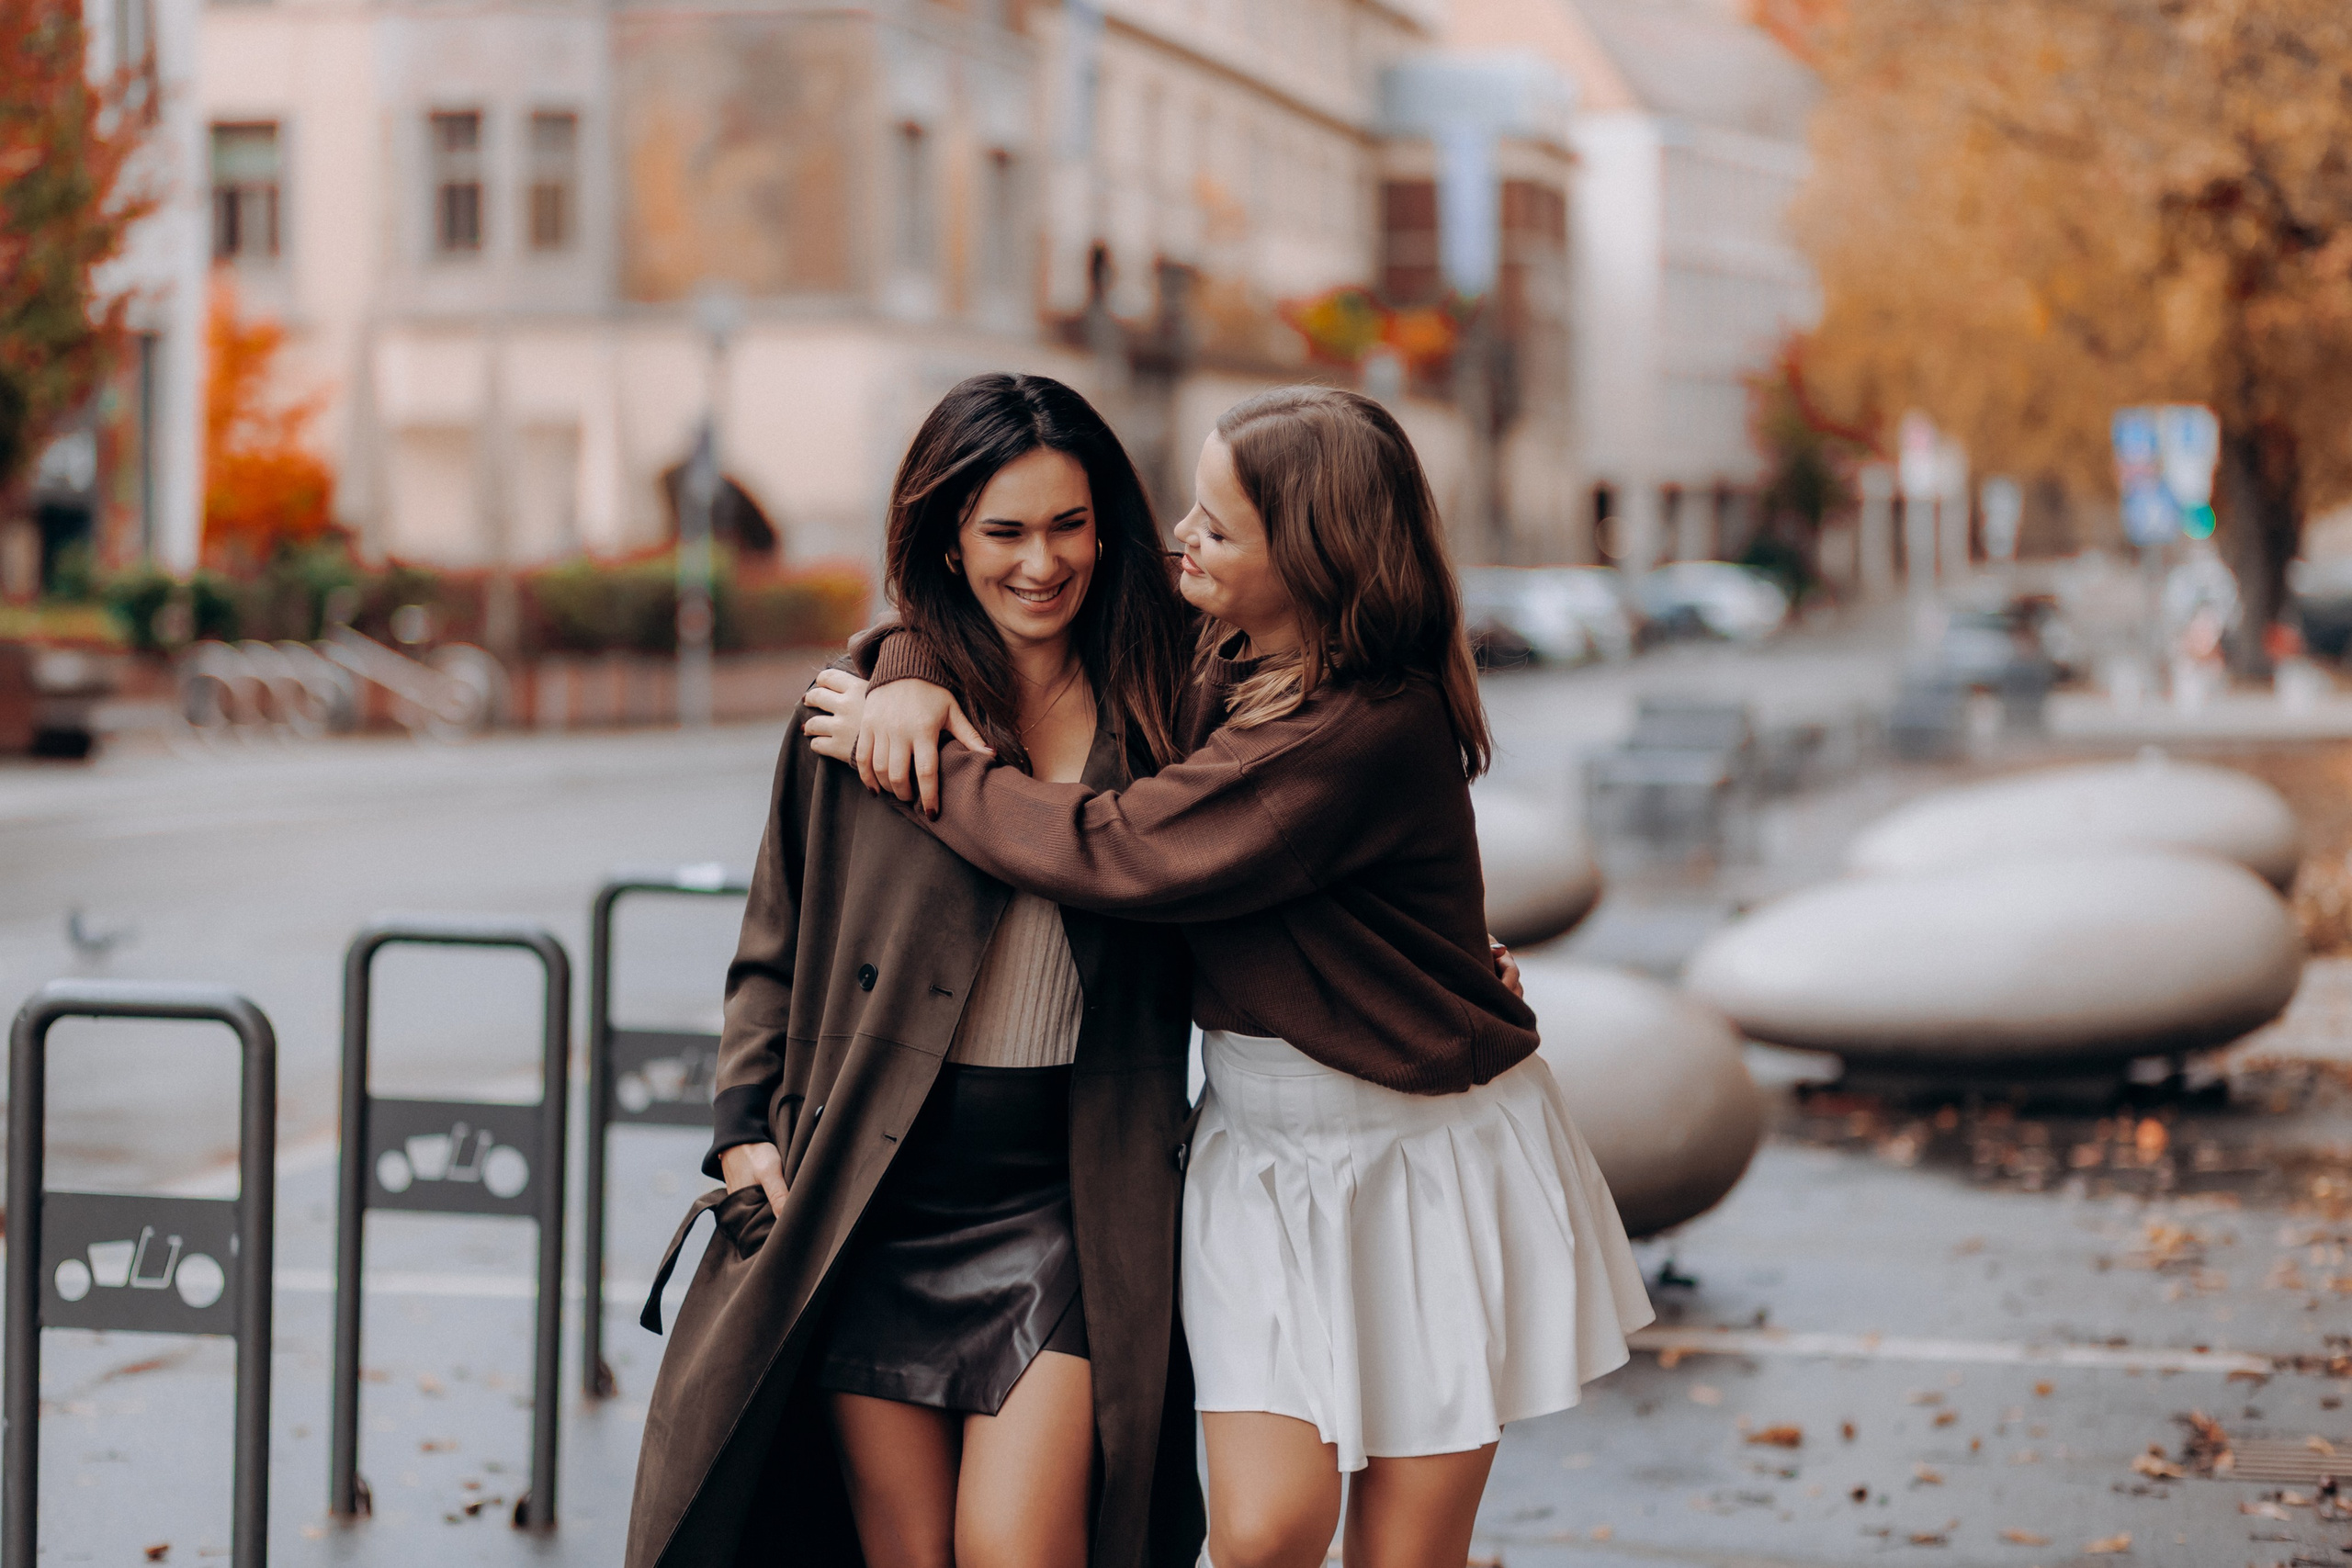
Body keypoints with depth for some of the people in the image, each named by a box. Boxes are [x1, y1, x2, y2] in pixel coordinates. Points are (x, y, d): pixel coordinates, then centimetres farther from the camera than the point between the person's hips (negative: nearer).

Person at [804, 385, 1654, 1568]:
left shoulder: (1369, 731, -24)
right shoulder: (1209, 654, 0)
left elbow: (1113, 852, -25)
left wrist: (917, 771, -14)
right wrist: (914, 675, -8)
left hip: (1431, 1164, -6)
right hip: (1262, 1154, 6)